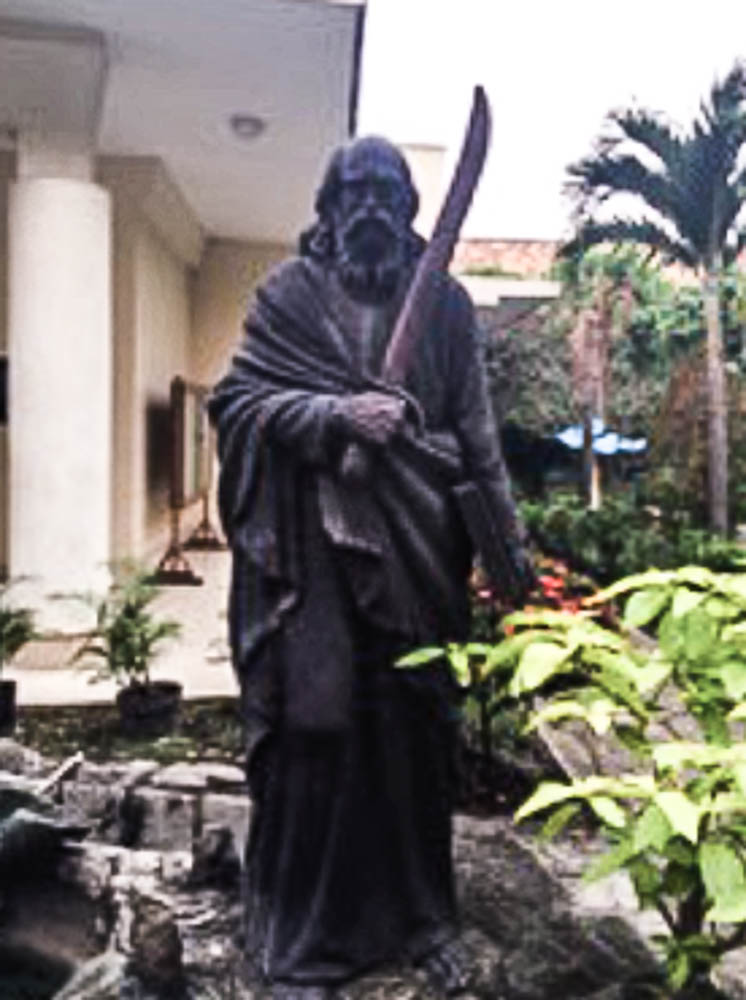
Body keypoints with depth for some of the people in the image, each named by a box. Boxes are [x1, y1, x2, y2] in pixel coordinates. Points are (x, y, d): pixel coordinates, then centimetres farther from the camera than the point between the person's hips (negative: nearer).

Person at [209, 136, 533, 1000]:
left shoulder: (443, 301, 10)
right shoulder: (291, 292, 5)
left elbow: (477, 431, 9)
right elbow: (237, 397, -2)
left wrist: (508, 535, 4)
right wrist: (337, 414, -16)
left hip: (417, 547, 2)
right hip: (319, 546, -2)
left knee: (417, 725, 7)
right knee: (316, 726, 0)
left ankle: (423, 914, 27)